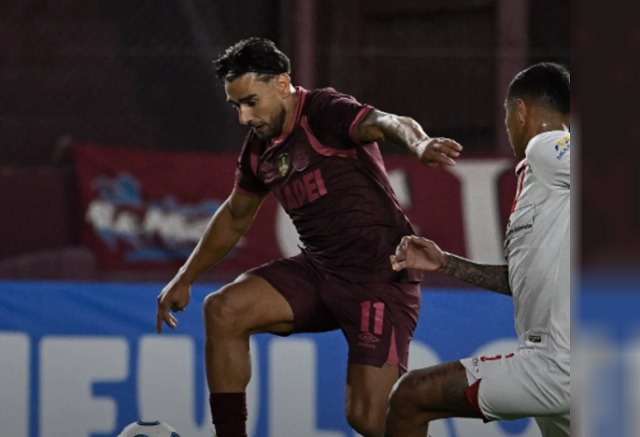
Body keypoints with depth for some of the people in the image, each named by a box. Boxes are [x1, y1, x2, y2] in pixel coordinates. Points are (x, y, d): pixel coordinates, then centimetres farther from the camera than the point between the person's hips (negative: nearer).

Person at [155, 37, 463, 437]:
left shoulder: (323, 112, -14)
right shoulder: (259, 149, 9)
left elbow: (385, 122, -35)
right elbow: (235, 218, 27)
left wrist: (418, 143, -57)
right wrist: (184, 280, 29)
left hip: (381, 279, -7)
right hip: (319, 270, 7)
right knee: (223, 309, -11)